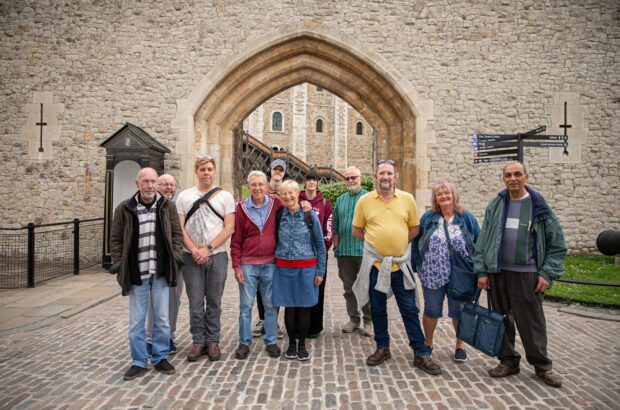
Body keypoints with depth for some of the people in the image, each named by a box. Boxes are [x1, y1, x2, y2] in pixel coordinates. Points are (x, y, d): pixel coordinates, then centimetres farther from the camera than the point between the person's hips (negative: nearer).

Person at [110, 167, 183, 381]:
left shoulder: (167, 206, 3)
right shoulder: (124, 209, 1)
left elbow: (177, 233, 8)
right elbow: (116, 239, 5)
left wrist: (176, 254, -5)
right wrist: (117, 262, -3)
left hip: (160, 272, 1)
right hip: (136, 273, 0)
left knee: (162, 318, 9)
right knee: (137, 320, 8)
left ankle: (160, 357, 25)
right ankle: (139, 362, 23)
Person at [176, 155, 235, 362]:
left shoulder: (224, 196, 2)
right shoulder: (184, 196, 6)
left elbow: (229, 228, -5)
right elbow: (179, 227, 1)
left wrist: (207, 248, -12)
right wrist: (195, 250, -11)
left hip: (217, 256, -1)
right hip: (192, 257, 1)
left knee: (214, 302, 8)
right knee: (195, 302, 6)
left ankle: (213, 341, 21)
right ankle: (198, 341, 20)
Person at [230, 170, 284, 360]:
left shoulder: (276, 204, -1)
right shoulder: (241, 207, -1)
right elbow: (236, 240, 1)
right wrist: (237, 266, -2)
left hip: (270, 264, 0)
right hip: (248, 264, 0)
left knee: (271, 305, 10)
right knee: (245, 305, 7)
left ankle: (271, 341, 24)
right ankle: (244, 342, 22)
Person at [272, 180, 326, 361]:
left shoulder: (310, 216, -2)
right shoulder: (279, 216, 2)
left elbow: (320, 245, 1)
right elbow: (275, 242, 10)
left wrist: (320, 271, -2)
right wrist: (274, 265, 3)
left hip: (307, 268, -1)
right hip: (284, 268, 1)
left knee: (304, 307, 7)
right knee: (289, 307, 8)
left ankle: (302, 345, 22)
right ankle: (291, 344, 25)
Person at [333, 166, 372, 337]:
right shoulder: (340, 200, 13)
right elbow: (335, 226, 15)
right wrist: (336, 246, 7)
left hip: (364, 250, -4)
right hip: (344, 251, 5)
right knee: (349, 288, 12)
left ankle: (368, 321, 16)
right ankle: (353, 319, 25)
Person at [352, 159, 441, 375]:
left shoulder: (407, 199, -1)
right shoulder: (364, 200, -2)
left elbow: (414, 228, 8)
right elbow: (357, 230, 5)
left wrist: (397, 243, 0)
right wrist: (376, 243, 1)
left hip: (401, 263, 0)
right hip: (374, 263, 0)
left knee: (410, 310, 6)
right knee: (378, 309, 13)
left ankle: (421, 354, 19)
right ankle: (382, 348, 30)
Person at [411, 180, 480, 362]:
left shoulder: (467, 217, 0)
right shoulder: (428, 217, -1)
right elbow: (416, 241, 3)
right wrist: (417, 265, -1)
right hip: (432, 275, 0)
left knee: (459, 311, 13)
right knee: (431, 311, 11)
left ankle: (460, 345, 34)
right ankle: (428, 344, 31)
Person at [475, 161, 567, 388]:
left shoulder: (539, 206, -1)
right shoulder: (495, 205, 3)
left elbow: (557, 243, 2)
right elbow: (483, 240, 4)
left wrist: (547, 273, -5)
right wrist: (481, 271, 0)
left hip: (527, 274, -2)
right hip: (497, 273, 2)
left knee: (532, 322, 5)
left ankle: (542, 366, 24)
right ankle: (508, 361, 27)